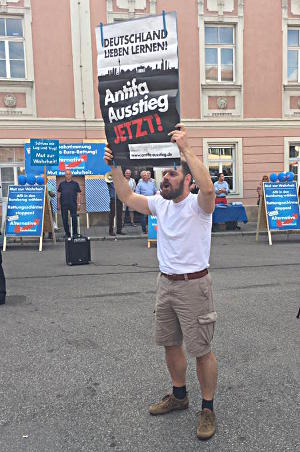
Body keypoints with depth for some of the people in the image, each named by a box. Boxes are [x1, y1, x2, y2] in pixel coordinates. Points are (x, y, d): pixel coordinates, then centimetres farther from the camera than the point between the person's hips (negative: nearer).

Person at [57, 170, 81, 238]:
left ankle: (75, 233, 6)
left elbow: (78, 194, 7)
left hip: (73, 204, -2)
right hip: (64, 204, 2)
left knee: (74, 218, -6)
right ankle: (67, 233, 14)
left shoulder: (75, 183, 8)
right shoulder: (61, 184, 13)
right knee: (64, 219, 3)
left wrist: (78, 203, -1)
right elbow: (59, 194, 13)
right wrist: (58, 203, 7)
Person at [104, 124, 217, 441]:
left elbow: (208, 188, -37)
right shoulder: (159, 204, 6)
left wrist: (186, 149, -36)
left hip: (193, 285, -7)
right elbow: (127, 197, 10)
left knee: (201, 350, 4)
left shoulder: (197, 205, -14)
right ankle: (179, 396, 40)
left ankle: (208, 409, 24)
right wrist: (116, 167, -1)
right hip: (165, 283, 7)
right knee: (170, 343, 19)